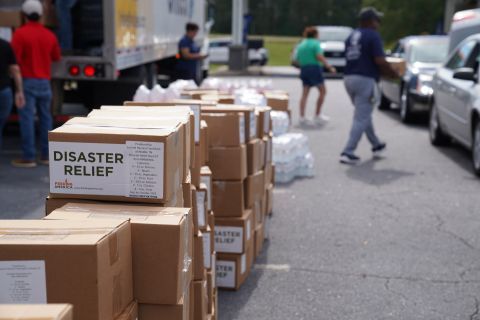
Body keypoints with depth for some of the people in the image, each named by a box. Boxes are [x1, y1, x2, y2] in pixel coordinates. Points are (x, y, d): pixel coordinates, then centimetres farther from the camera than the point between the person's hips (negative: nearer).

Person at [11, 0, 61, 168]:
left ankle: (29, 157, -5)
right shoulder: (49, 35, 5)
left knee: (27, 118, -4)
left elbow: (15, 58, -15)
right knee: (45, 117, 11)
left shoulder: (20, 33, -9)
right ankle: (46, 155, 14)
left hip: (27, 80, -4)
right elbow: (56, 57, 16)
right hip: (44, 81, 5)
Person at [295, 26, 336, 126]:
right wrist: (329, 67, -16)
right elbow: (319, 56, -18)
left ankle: (302, 116, -4)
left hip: (304, 69, 6)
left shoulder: (301, 44, 15)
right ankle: (318, 115, 5)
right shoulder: (315, 43, -5)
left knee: (305, 93, 4)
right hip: (314, 68, -6)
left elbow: (297, 60, 13)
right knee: (322, 91, 6)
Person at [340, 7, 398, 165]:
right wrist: (393, 73, -1)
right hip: (365, 80, -8)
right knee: (361, 119, -4)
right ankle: (348, 153, -8)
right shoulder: (373, 36, -9)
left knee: (364, 115, 21)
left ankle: (376, 145, 34)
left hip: (349, 78, 8)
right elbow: (379, 61, -17)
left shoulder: (352, 36, 14)